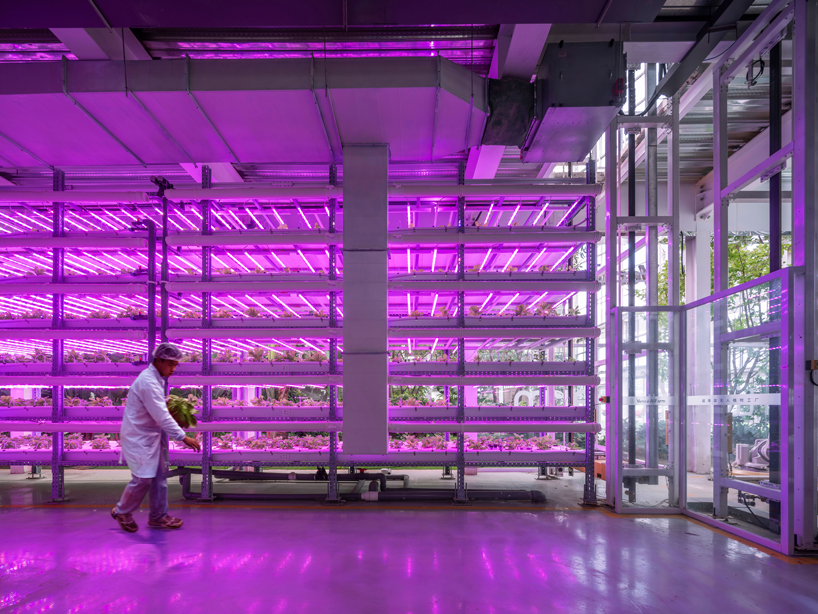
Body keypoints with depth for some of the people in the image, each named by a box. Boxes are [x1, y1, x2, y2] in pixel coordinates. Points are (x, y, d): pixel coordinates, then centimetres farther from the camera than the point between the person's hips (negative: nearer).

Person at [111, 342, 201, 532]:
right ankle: (121, 511, 19)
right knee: (143, 478, -4)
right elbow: (161, 416, -27)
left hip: (152, 435, 10)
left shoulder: (156, 379, 8)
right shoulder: (148, 382, -24)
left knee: (160, 475, 11)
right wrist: (183, 437, -26)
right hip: (139, 437, -10)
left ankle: (158, 516, 21)